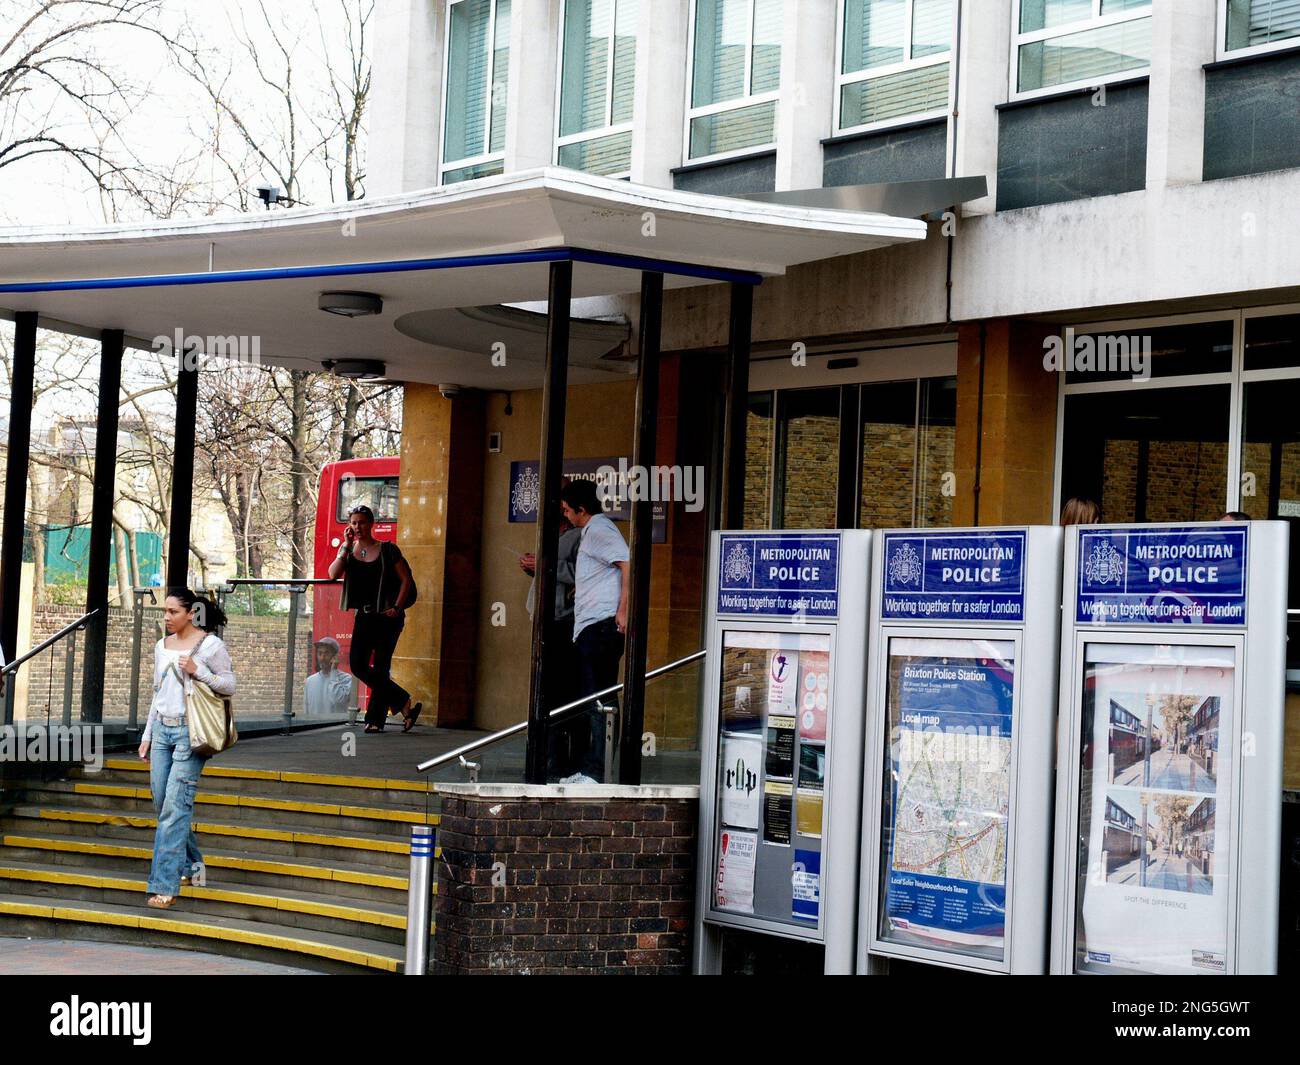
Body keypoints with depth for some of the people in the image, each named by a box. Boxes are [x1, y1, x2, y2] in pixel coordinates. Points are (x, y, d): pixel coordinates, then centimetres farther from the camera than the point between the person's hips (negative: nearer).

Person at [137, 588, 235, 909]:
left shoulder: (210, 645, -5)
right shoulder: (161, 647, 13)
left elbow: (230, 686, -5)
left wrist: (197, 670, -19)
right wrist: (147, 735, 17)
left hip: (190, 731, -7)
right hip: (162, 729, 7)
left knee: (175, 806, -12)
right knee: (162, 804, 8)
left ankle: (165, 885, -13)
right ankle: (191, 863, 28)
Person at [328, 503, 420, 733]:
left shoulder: (387, 550, -3)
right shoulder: (347, 550, 7)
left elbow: (406, 580, -2)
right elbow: (333, 574, -10)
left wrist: (397, 607, -10)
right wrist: (346, 546, -10)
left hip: (387, 616, -5)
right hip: (364, 615, 5)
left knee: (380, 668, -3)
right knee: (358, 665, -2)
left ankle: (375, 719, 5)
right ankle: (403, 702, 7)